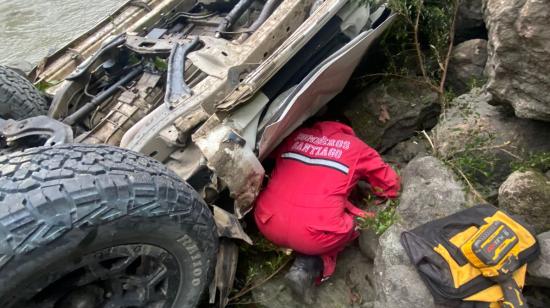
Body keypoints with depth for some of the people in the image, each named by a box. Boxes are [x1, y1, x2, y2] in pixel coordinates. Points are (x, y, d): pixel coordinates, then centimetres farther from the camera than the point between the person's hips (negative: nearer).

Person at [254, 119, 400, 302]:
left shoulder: (293, 136, 17)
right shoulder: (357, 148, 10)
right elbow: (390, 187, 19)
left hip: (268, 226, 5)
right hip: (314, 235, -4)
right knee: (355, 219, 24)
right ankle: (310, 266, 3)